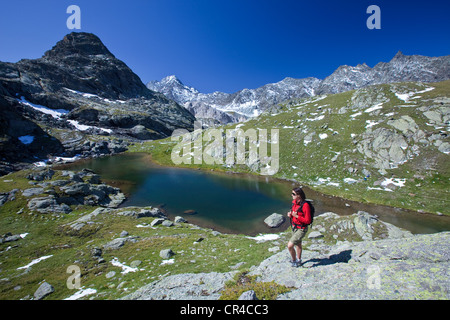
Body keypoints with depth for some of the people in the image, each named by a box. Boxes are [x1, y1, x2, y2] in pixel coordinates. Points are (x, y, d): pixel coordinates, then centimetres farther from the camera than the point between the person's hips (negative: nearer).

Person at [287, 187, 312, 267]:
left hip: (301, 229, -8)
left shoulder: (305, 205, -28)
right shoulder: (294, 202, -5)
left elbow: (308, 221, -24)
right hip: (294, 227, 8)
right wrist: (290, 214, -10)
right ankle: (299, 261, 48)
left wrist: (296, 216, -28)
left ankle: (294, 260, 19)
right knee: (297, 244, 26)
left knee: (290, 246, -9)